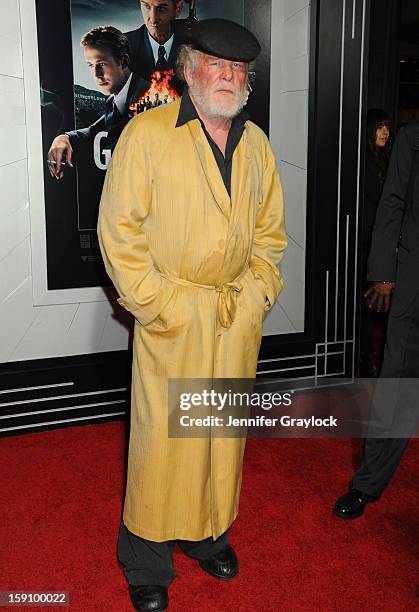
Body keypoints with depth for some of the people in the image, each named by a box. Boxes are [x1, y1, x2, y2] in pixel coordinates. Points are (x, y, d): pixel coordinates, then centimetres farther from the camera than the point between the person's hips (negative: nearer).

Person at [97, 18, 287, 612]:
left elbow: (271, 229, 15)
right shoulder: (147, 133, -5)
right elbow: (119, 230, -8)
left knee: (225, 431, 14)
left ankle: (210, 534, 37)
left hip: (239, 319, 5)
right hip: (171, 319, -4)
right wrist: (161, 305, -13)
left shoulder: (256, 143, 10)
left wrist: (255, 294, 2)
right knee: (162, 439, 3)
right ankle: (147, 563, 23)